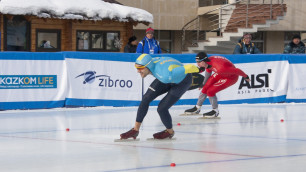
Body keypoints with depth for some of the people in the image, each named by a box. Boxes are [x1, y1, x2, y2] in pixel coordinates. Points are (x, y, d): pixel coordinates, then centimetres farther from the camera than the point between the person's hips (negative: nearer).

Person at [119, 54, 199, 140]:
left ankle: (170, 132, 18)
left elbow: (187, 68, -35)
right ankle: (135, 130, 7)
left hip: (182, 82, -7)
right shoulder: (150, 62, -21)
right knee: (146, 98, -4)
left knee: (162, 108, -12)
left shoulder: (165, 75, -44)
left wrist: (197, 69, -12)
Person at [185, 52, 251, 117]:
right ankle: (197, 108, 26)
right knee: (205, 88, 6)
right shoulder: (207, 62, -17)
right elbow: (208, 70, 7)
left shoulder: (220, 68, -42)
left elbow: (237, 71, -29)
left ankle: (215, 111, 8)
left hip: (230, 78, -7)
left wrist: (245, 77, -11)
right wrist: (204, 84, 20)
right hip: (220, 74, 7)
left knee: (210, 91, -14)